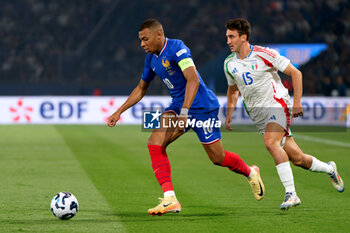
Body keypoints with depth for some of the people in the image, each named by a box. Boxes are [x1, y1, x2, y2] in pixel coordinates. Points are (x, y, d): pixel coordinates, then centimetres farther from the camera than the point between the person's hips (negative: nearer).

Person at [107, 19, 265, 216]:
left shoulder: (176, 48, -19)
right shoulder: (151, 58, 7)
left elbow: (193, 80, -29)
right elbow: (141, 89, 21)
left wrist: (184, 112, -37)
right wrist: (119, 112, 17)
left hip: (201, 106, -7)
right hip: (178, 106, 7)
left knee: (218, 158, 2)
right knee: (155, 142, -15)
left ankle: (251, 173, 34)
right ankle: (170, 199, -17)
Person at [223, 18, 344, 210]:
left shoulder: (263, 54, -12)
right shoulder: (229, 64, 4)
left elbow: (296, 73, -8)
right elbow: (233, 89, 24)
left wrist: (297, 102, -12)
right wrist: (229, 113, 12)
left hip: (277, 105, -5)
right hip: (257, 113, 5)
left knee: (270, 143, -31)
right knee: (297, 158, 1)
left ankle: (291, 193, -27)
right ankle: (329, 169, 30)